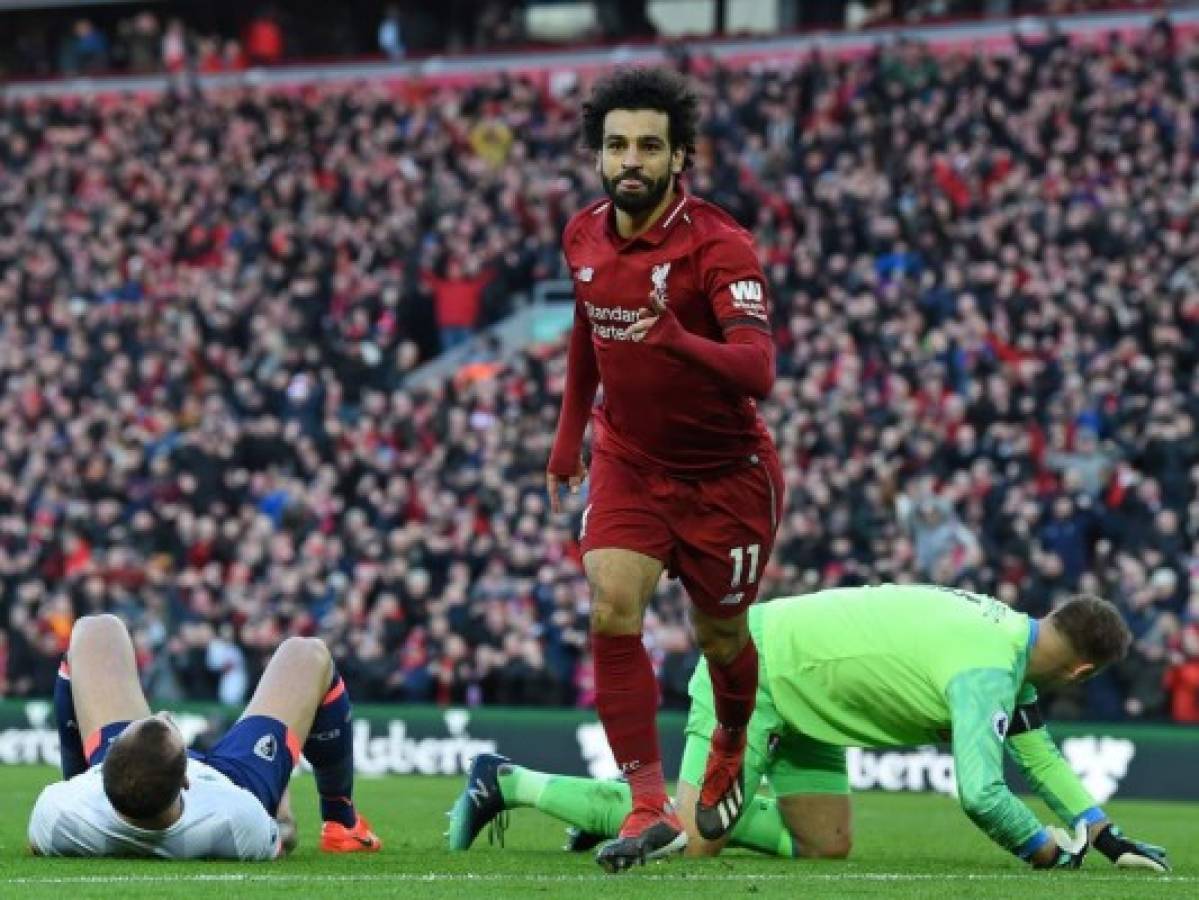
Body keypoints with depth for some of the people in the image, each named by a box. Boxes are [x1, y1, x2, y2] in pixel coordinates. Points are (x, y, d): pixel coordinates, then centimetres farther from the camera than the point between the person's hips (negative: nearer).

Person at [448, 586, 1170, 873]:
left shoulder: (1012, 640, 6)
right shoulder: (987, 672, -25)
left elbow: (1039, 754, 19)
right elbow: (981, 793, -34)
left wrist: (1106, 836, 14)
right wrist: (1048, 850, -17)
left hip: (797, 687, 10)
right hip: (754, 669, -10)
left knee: (827, 845, 4)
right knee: (693, 842, -16)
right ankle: (509, 783, -5)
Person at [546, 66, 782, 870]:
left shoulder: (719, 247, -23)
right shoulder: (585, 238, -4)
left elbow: (758, 372, -35)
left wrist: (680, 342, -53)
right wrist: (570, 432, 22)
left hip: (727, 473, -4)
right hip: (629, 463, 4)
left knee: (720, 637, 11)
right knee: (613, 608, -18)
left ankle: (732, 750, 46)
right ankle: (651, 808, -17)